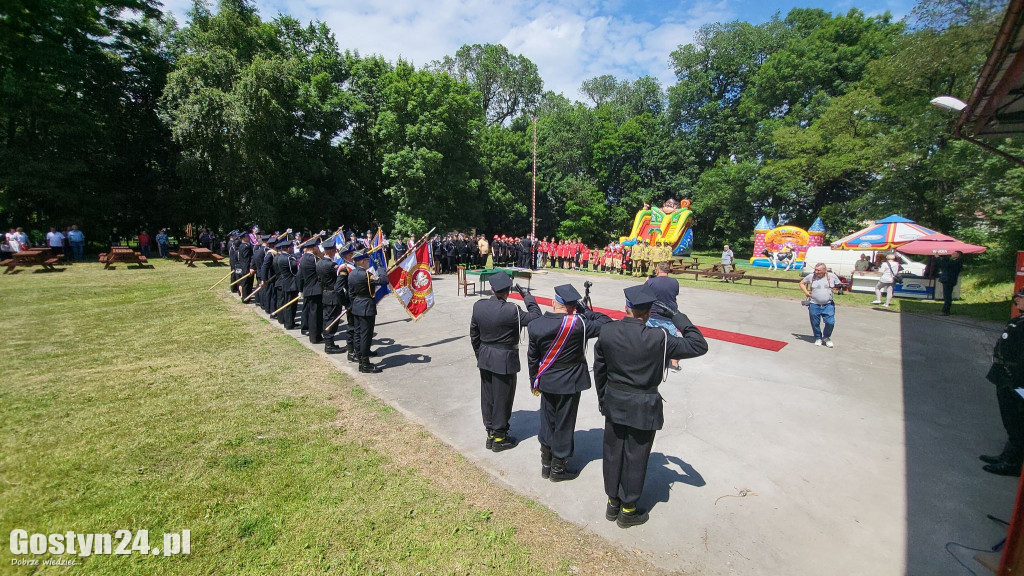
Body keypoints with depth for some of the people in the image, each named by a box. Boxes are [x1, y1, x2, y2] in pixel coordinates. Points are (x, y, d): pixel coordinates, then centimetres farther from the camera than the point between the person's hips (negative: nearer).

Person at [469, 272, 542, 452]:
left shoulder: (478, 306, -4)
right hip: (505, 361, -6)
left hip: (485, 359, 6)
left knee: (487, 397, 17)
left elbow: (474, 335, 5)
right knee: (502, 398, 9)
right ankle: (499, 438, 24)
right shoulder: (511, 310, -23)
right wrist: (526, 295, -6)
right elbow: (536, 317, -14)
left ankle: (490, 433, 32)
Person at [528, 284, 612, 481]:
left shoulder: (536, 325, -8)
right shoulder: (578, 324, -22)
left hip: (546, 382, 4)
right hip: (569, 383, -4)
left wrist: (534, 382, 14)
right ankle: (558, 468, 27)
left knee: (547, 421, 19)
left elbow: (532, 358, 1)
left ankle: (546, 464, 34)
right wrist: (583, 310, -9)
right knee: (564, 424, 11)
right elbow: (606, 323, -11)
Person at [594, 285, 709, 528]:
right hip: (643, 408, -3)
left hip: (614, 404, 4)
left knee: (613, 453, 19)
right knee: (635, 458, 14)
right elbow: (699, 346, -10)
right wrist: (677, 316, -6)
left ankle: (613, 502, 38)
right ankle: (628, 510, 32)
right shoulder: (658, 338, -21)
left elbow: (599, 369, 1)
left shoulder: (606, 332, -10)